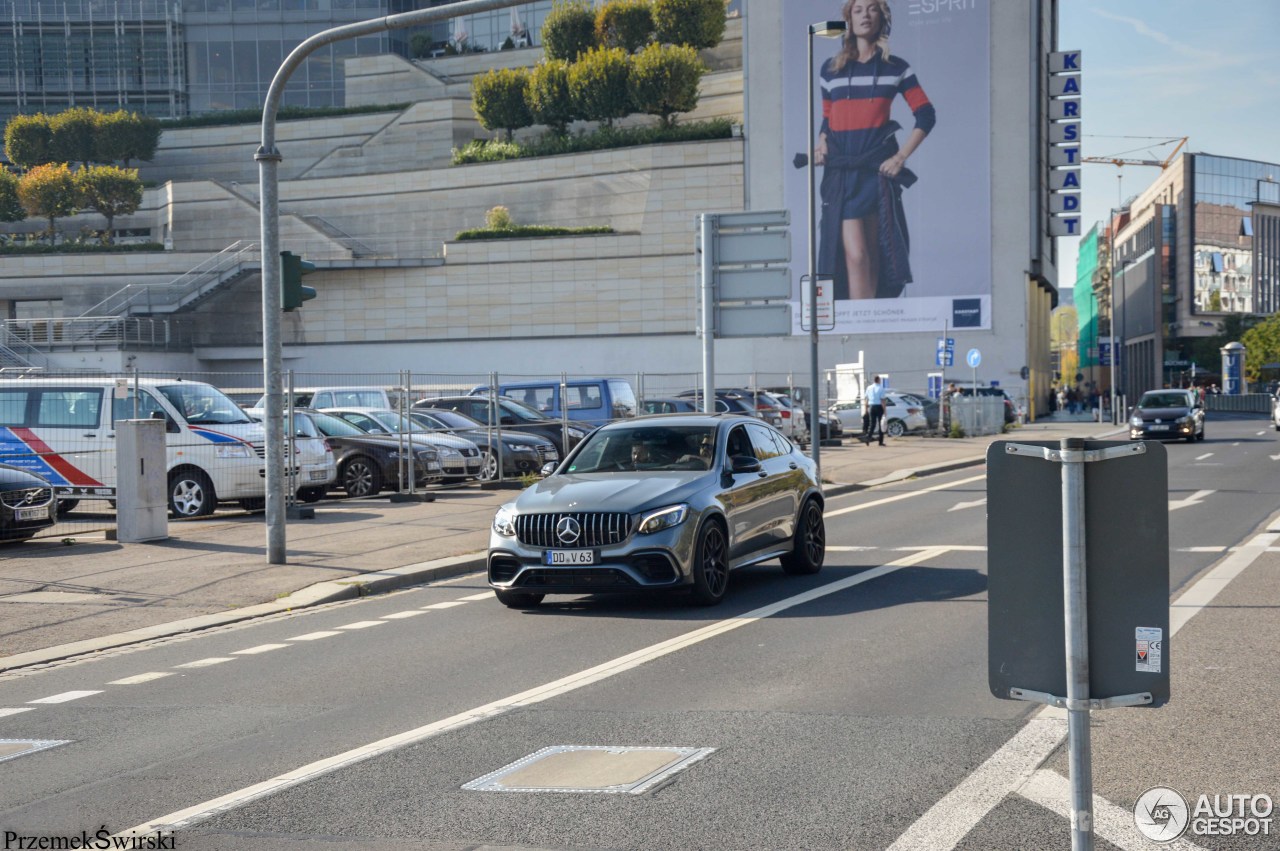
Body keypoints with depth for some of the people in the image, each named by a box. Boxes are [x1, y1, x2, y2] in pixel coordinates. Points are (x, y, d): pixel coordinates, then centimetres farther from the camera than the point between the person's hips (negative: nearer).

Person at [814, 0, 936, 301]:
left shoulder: (895, 67, 7)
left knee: (875, 256, 0)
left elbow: (926, 115, 5)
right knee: (854, 254, -11)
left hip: (877, 169, -1)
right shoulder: (831, 69, 13)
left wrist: (901, 157, -4)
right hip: (840, 173, 1)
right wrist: (821, 144, 2)